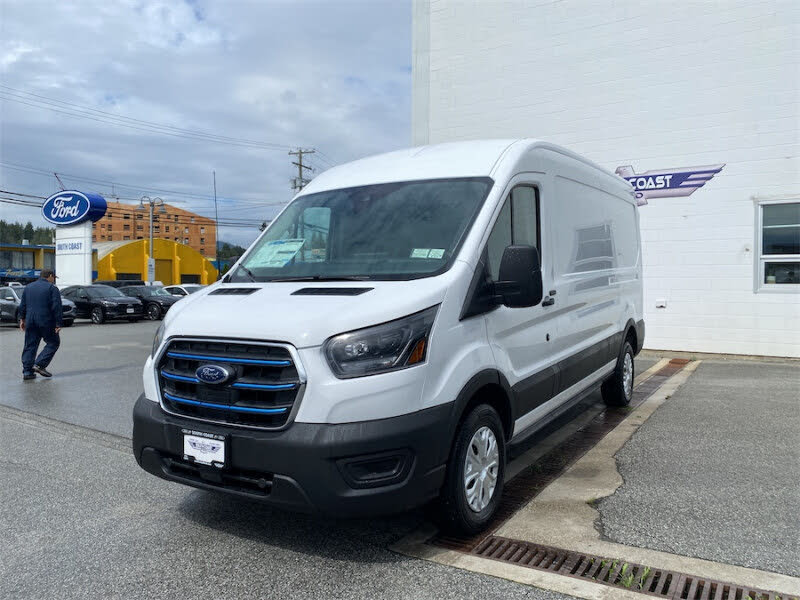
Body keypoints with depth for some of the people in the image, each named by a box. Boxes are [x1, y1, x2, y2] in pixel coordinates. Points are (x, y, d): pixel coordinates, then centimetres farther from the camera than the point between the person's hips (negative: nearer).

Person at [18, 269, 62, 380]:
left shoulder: (28, 287, 15)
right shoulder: (52, 288, -4)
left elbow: (22, 305, 16)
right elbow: (56, 307, -10)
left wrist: (22, 319, 24)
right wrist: (58, 324, -9)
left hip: (30, 321, 6)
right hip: (46, 321, -6)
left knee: (30, 346, 9)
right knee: (53, 342, 7)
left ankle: (27, 371, 6)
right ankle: (39, 365, -5)